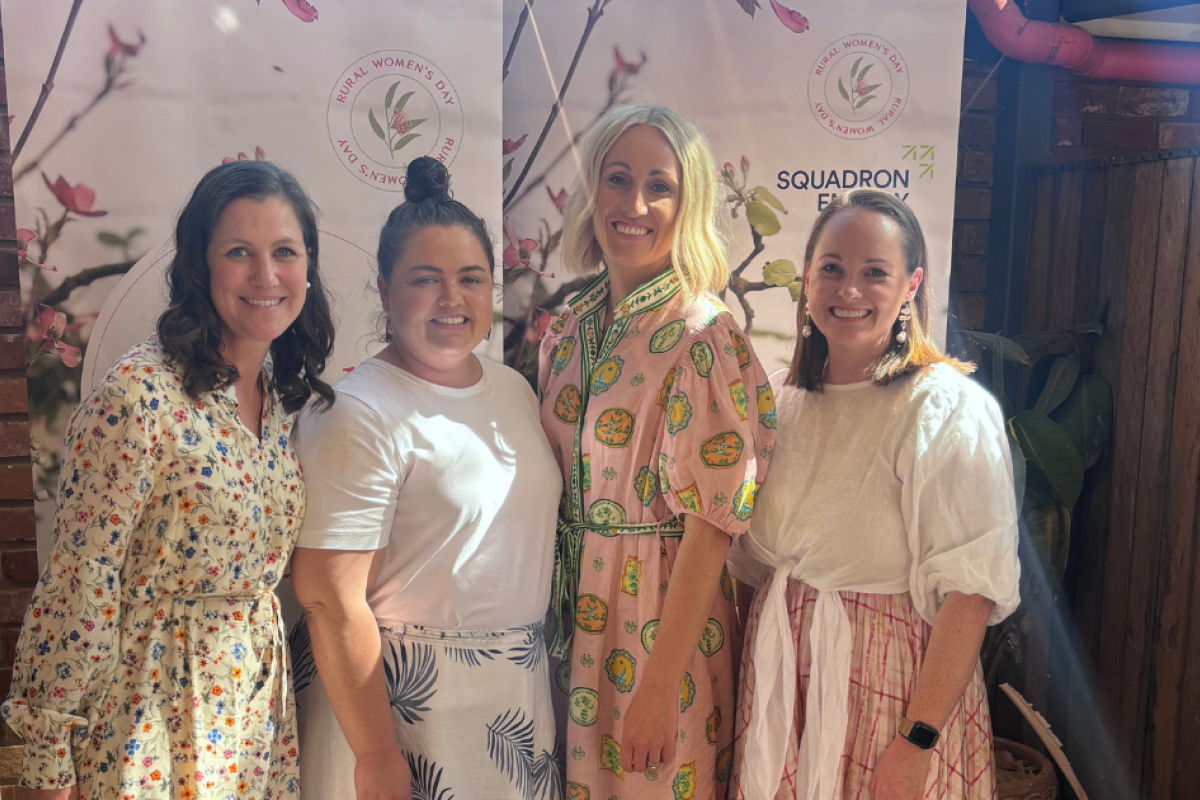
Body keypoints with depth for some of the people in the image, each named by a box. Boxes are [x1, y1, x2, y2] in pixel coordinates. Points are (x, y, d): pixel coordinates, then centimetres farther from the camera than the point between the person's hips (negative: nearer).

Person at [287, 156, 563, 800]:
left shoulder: (515, 390, 6)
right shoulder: (360, 415, -17)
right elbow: (330, 601, -19)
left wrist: (542, 647, 12)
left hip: (520, 687, 7)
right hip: (405, 694, -6)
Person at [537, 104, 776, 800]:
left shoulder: (705, 337, -17)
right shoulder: (570, 330, 2)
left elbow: (711, 522, -19)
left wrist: (660, 687, -18)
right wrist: (550, 617, 10)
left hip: (664, 616, -5)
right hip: (574, 617, 6)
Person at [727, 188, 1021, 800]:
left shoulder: (948, 410, -14)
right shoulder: (781, 398, 4)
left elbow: (968, 591, -18)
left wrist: (918, 742, -20)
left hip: (888, 682, -5)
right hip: (777, 676, 5)